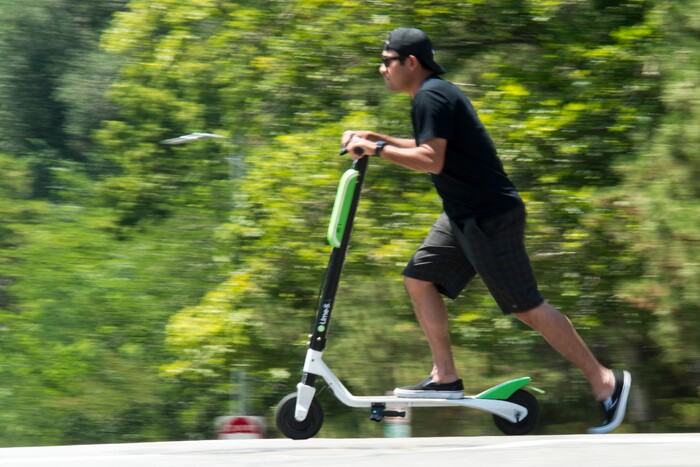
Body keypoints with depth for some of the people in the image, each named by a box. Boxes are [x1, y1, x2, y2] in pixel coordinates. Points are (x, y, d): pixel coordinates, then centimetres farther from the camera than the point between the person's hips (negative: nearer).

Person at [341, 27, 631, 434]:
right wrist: (377, 139, 20)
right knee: (420, 278, 9)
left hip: (490, 218, -11)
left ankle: (605, 381, -1)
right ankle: (446, 377, 11)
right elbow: (428, 148, 29)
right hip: (466, 215, 11)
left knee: (528, 307, -7)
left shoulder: (430, 96, -16)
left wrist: (376, 150, -19)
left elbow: (431, 160, -26)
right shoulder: (437, 92, 16)